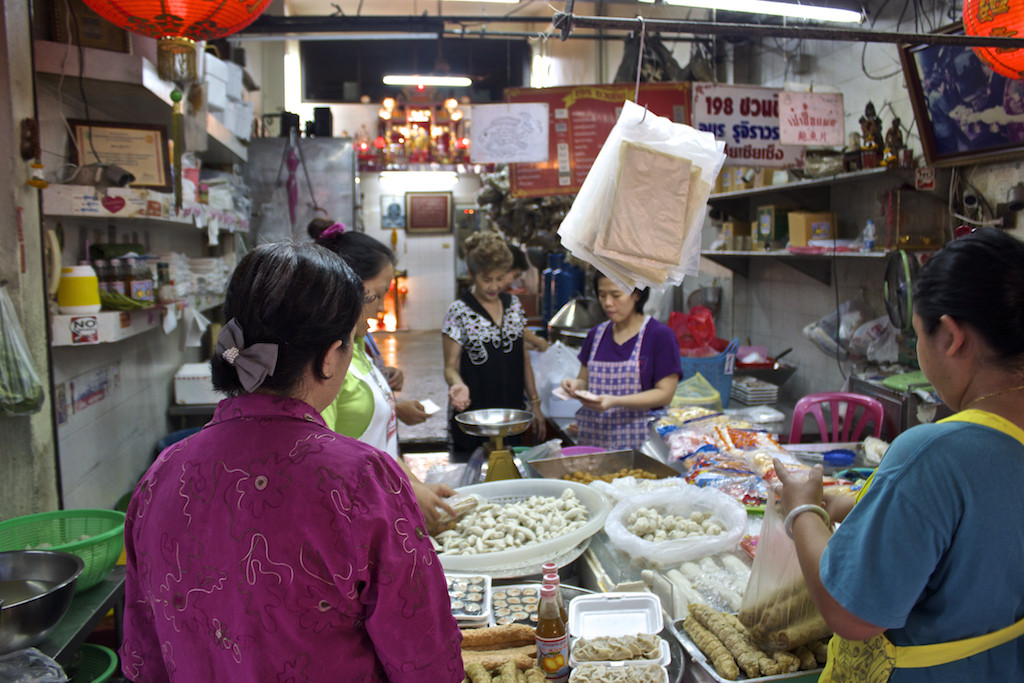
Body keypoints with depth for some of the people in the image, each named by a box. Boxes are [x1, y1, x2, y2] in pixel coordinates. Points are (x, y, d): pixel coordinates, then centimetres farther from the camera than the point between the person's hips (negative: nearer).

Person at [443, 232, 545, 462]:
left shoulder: (514, 305, 8)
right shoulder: (459, 312, -7)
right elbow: (451, 366, -7)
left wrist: (535, 403, 12)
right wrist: (457, 384, -30)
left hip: (512, 413, 4)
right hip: (473, 413, -4)